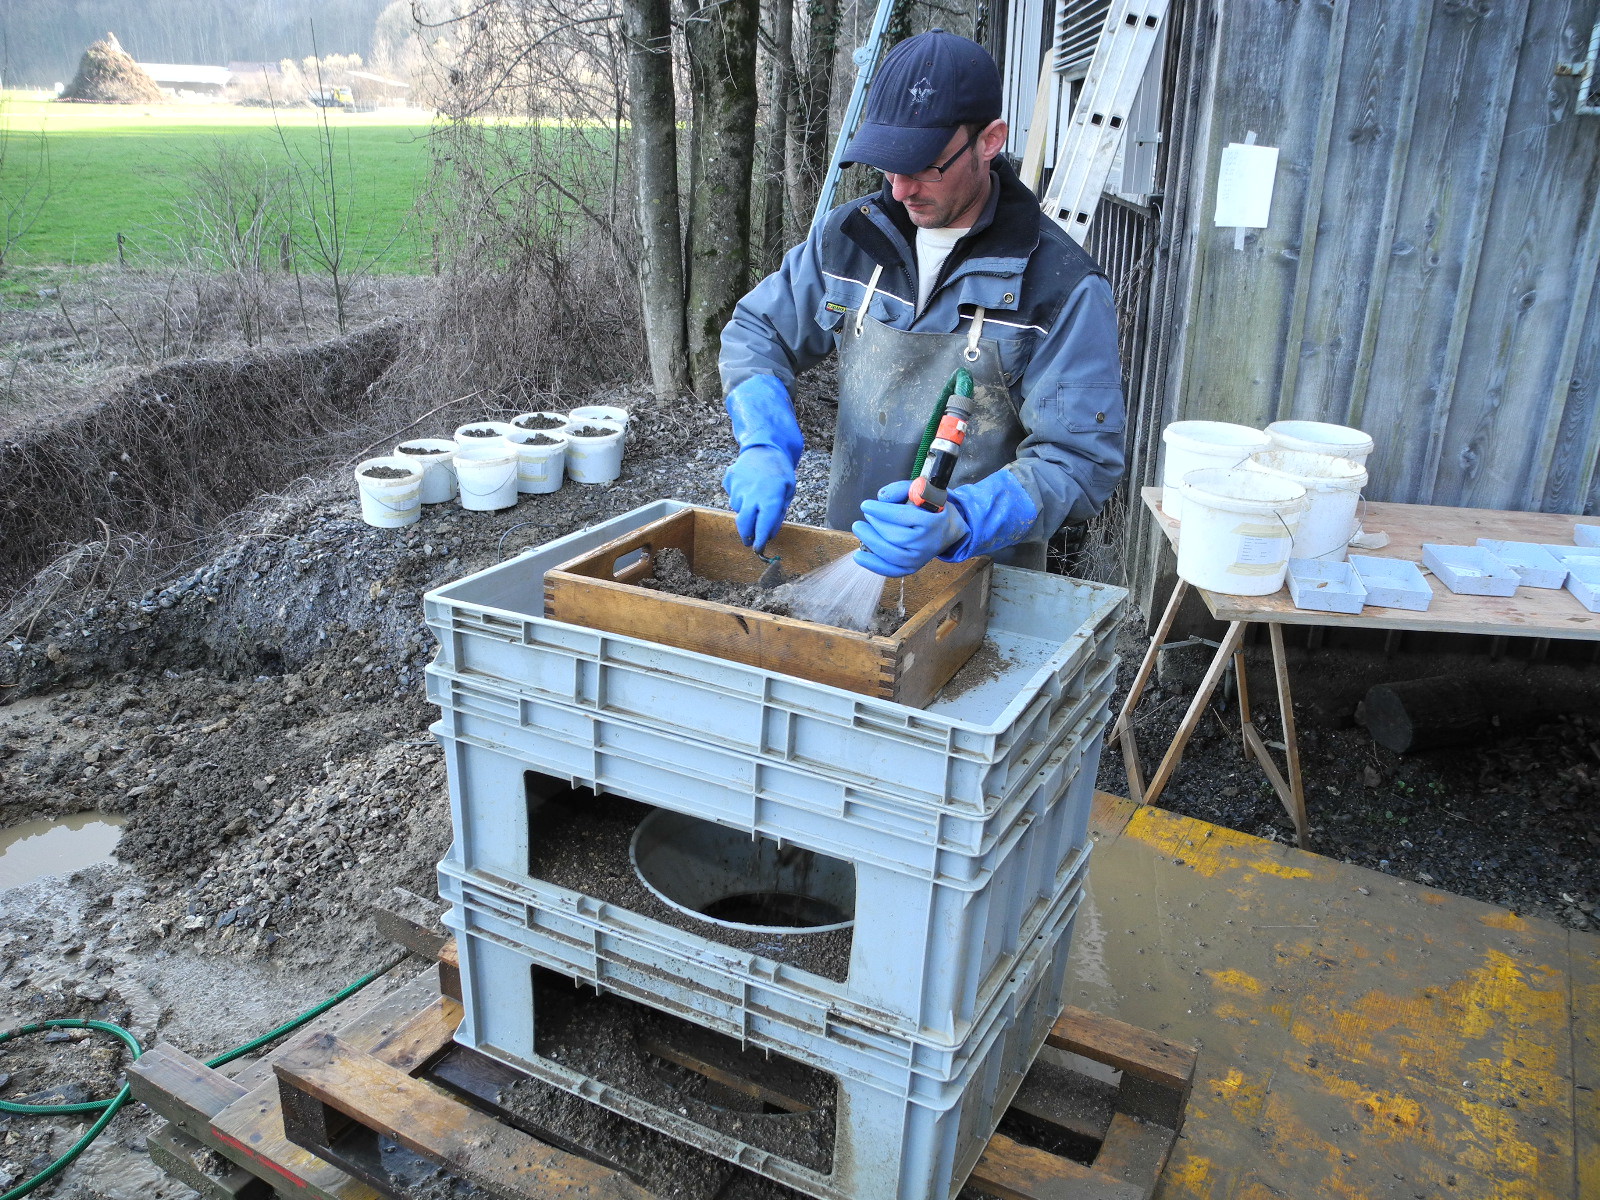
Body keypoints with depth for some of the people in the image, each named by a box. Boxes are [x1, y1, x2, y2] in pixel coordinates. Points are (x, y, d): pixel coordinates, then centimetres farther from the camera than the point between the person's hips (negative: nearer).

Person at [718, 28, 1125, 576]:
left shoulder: (1063, 285, -13)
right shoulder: (849, 236, 2)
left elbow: (1080, 459, -16)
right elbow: (756, 332, 10)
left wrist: (959, 522, -33)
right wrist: (764, 448, -9)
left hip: (982, 569, -3)